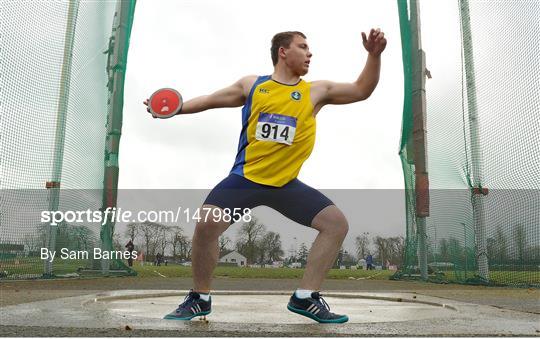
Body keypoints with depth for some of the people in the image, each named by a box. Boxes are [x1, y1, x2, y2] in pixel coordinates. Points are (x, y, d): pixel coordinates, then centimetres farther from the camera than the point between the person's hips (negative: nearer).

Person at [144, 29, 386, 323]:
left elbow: (362, 90, 8)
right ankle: (199, 298, 3)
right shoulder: (252, 85, 5)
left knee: (337, 223, -10)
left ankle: (305, 297, 1)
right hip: (245, 177, -2)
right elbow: (211, 100, 14)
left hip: (286, 184, 2)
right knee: (206, 224, -22)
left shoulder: (316, 92, 6)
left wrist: (374, 55, -4)